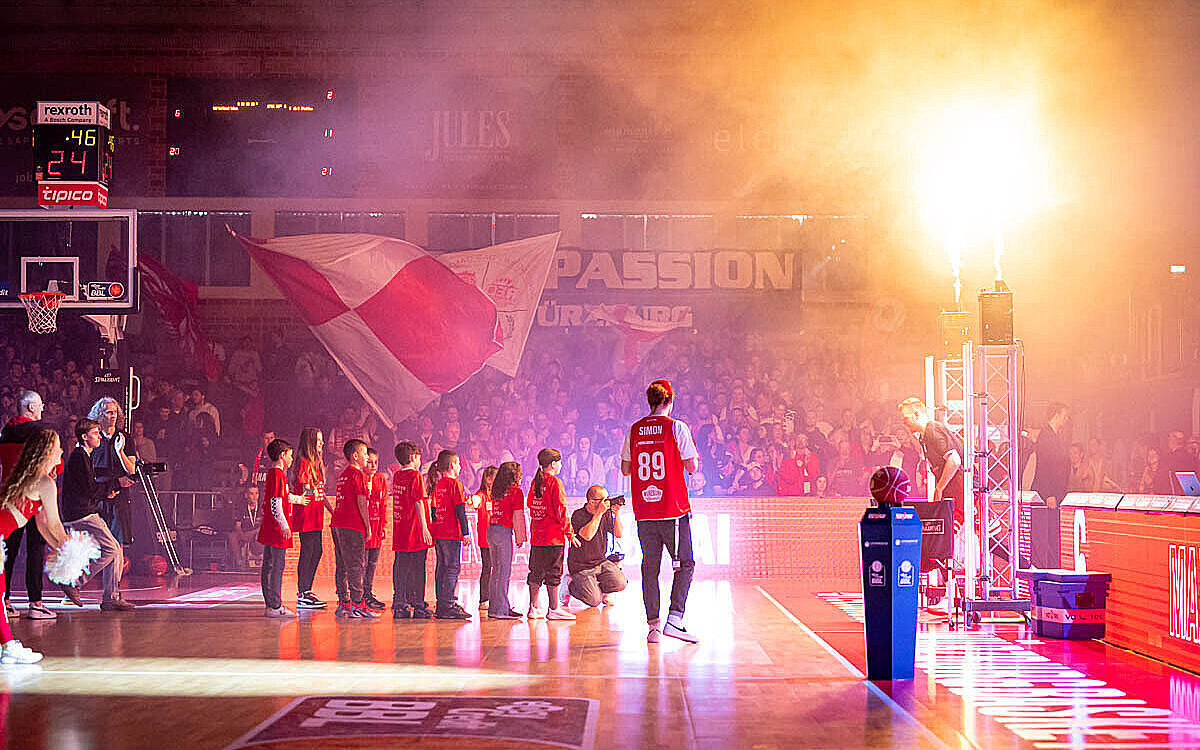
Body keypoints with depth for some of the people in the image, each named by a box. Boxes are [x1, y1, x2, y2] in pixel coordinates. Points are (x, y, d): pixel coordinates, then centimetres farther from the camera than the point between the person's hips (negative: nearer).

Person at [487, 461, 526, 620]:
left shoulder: (496, 491, 14)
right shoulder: (516, 491, -6)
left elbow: (496, 511, 11)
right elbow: (517, 516, -10)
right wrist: (520, 537, -4)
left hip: (491, 529, 7)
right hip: (504, 531, -7)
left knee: (496, 571, 13)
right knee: (504, 572, -4)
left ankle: (495, 607, 17)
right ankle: (500, 610, -5)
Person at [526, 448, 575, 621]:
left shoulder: (535, 482, 10)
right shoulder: (555, 482, -10)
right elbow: (561, 510, -13)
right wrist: (569, 533, -8)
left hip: (536, 536, 7)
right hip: (554, 536, -7)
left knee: (536, 572, 10)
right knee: (553, 573, -2)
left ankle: (534, 607, 13)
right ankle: (553, 609, 0)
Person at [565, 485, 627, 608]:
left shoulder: (606, 514, 0)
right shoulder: (578, 515, -17)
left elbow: (619, 534, -3)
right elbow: (587, 536, -33)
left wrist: (616, 513, -15)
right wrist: (599, 513, -31)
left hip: (601, 561, 5)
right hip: (581, 566, -5)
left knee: (620, 583, -17)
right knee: (595, 601, -13)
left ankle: (601, 591, 15)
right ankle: (570, 585, 15)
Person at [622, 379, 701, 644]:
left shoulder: (634, 430, 6)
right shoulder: (676, 427, -6)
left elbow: (625, 469, 12)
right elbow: (692, 466, -4)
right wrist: (694, 456, 16)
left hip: (644, 512, 4)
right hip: (674, 509, -4)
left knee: (650, 568, 8)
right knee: (685, 565, 6)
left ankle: (653, 625, 6)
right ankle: (674, 619, -7)